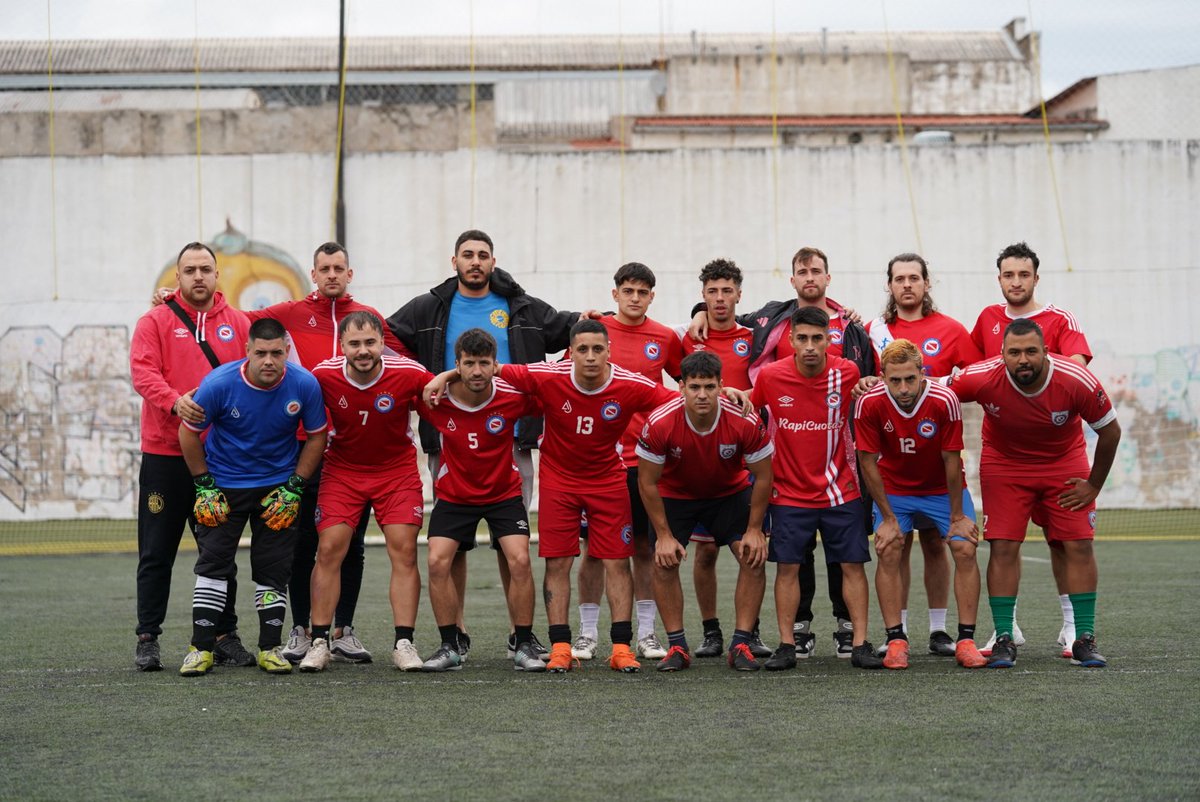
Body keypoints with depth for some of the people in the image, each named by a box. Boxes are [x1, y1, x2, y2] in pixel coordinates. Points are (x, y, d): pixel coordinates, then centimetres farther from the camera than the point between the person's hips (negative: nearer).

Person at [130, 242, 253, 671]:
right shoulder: (156, 321, 1)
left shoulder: (238, 324, 8)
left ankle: (225, 636, 15)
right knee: (157, 553, 3)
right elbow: (143, 372, -10)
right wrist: (175, 401, -27)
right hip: (165, 454, -2)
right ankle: (147, 640, 8)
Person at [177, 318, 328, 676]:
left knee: (274, 568, 1)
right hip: (224, 483, -1)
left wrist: (294, 488, -4)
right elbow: (189, 432, -6)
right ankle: (201, 647, 1)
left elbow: (317, 435, -1)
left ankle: (270, 648, 10)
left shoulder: (304, 384, -16)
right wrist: (204, 485, -5)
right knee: (213, 562, -5)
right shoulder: (219, 383, -20)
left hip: (278, 483, 1)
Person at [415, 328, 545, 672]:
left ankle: (524, 646, -2)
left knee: (519, 560, -17)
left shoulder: (514, 395, -18)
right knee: (438, 561, -15)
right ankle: (449, 647, -1)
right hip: (453, 495, 1)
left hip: (504, 492, -1)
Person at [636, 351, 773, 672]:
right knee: (664, 562, -12)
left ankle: (741, 645, -4)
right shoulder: (659, 423, -31)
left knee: (754, 558, -13)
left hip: (730, 493, 1)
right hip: (675, 494, 0)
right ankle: (677, 646, 1)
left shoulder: (746, 422, -29)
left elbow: (762, 477, -14)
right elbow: (647, 482, -17)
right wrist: (663, 535, -16)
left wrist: (754, 530, -13)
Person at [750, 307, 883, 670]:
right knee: (787, 567, -1)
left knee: (853, 565, 0)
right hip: (789, 491, 0)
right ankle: (786, 646, 8)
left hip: (841, 490, 0)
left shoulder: (847, 373, -8)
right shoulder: (770, 376, -9)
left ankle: (860, 644, 6)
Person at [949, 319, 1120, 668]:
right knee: (1003, 548, -9)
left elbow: (1110, 431, -10)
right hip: (1004, 464, 0)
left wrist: (1093, 485, -5)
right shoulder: (982, 378, -27)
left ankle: (1085, 639, 3)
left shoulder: (1078, 382, -27)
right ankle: (1004, 639, -1)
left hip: (1065, 463, 0)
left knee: (1079, 546, -6)